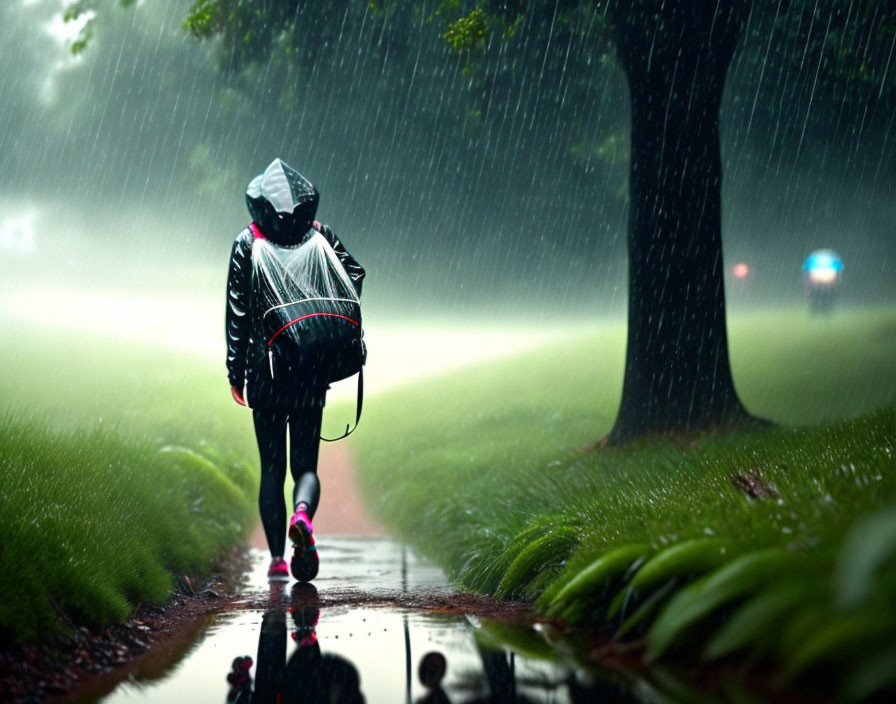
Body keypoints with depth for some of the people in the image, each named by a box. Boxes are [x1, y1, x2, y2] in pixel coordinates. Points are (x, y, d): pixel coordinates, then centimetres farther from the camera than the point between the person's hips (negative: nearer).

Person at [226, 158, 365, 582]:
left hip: (265, 370, -1)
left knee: (272, 467, 8)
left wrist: (235, 371, -1)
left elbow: (238, 311, -3)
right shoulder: (320, 236, 2)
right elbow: (354, 275, -1)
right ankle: (303, 513, -25)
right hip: (312, 370, 1)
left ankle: (277, 557, 3)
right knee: (305, 463, 7)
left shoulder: (247, 244, -2)